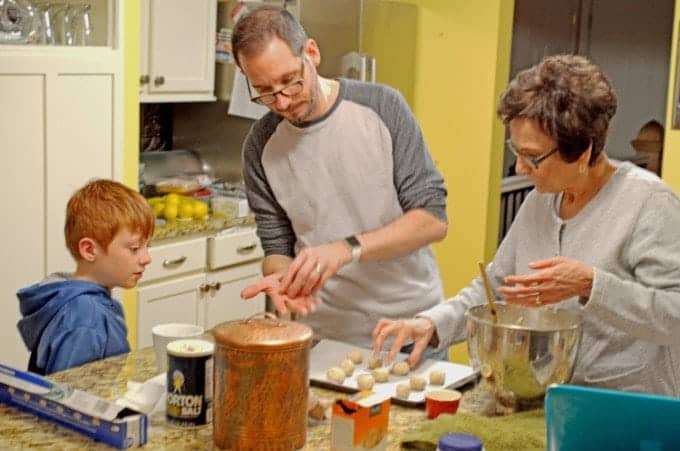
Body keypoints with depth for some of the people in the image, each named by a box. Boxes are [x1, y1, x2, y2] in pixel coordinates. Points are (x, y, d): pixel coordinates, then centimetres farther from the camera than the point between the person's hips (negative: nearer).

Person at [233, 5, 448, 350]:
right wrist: (283, 278, -21)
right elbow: (278, 248, 2)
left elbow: (433, 220, -13)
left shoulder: (382, 106, -10)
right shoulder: (261, 147, -5)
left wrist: (347, 248, -26)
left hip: (411, 327, -1)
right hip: (327, 336, 1)